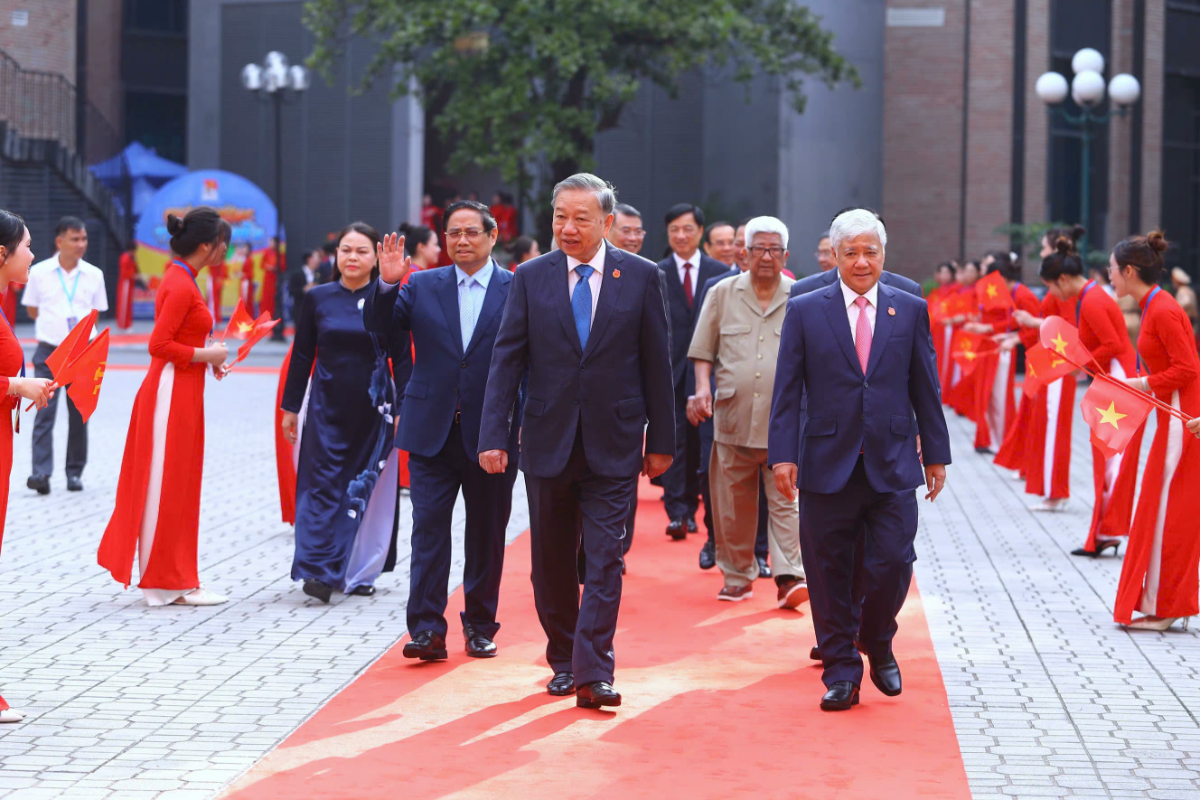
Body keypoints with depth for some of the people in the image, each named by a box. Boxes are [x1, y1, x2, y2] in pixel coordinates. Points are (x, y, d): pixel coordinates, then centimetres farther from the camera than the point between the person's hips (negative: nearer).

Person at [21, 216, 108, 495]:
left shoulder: (94, 275, 3)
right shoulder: (39, 272, -2)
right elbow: (32, 309, 9)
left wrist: (79, 328, 1)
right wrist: (56, 324, 4)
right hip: (48, 350, -2)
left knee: (79, 415, 6)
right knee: (45, 412, -11)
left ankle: (75, 472, 15)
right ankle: (41, 473, -17)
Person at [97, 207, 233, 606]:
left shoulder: (179, 279, 12)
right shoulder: (181, 286, -17)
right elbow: (159, 345, -22)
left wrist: (208, 358, 8)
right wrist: (205, 355, -14)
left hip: (178, 392, 10)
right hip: (173, 393, -10)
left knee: (174, 488, 14)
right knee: (168, 488, -2)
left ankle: (169, 577, 20)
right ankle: (170, 585, 5)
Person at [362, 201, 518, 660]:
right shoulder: (422, 286, 7)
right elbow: (378, 326, 0)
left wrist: (526, 421, -13)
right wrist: (386, 284, -17)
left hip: (492, 433, -1)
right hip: (433, 432, 1)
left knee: (486, 532, 9)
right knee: (429, 527, -5)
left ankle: (480, 626, 22)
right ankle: (426, 629, -5)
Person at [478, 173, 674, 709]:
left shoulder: (640, 277, 0)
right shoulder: (530, 278, 3)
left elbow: (657, 362, 3)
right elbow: (507, 360, 0)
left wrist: (661, 439, 3)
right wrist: (493, 435, -8)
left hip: (613, 443, -2)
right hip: (548, 441, 2)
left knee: (604, 559, -7)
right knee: (552, 562, 10)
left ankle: (593, 673, -8)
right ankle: (563, 661, 25)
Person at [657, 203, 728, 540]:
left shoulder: (719, 273, 7)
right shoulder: (656, 274, 4)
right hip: (669, 370, -1)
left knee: (698, 442, 7)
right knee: (674, 440, -8)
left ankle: (690, 508, 17)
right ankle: (676, 512, -10)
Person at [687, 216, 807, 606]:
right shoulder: (723, 294, 9)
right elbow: (704, 350, 13)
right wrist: (702, 387, -2)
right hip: (733, 417, 2)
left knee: (786, 500, -9)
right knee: (733, 504, 7)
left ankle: (789, 577, -11)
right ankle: (738, 576, 19)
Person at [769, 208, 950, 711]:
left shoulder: (910, 310, 7)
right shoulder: (804, 311, 4)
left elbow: (925, 388, 10)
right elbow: (787, 391, 2)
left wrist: (936, 454, 9)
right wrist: (784, 453, -6)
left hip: (893, 466, 0)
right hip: (828, 464, 0)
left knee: (892, 565, -5)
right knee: (829, 575, 3)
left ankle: (877, 642, 23)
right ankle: (841, 672, 15)